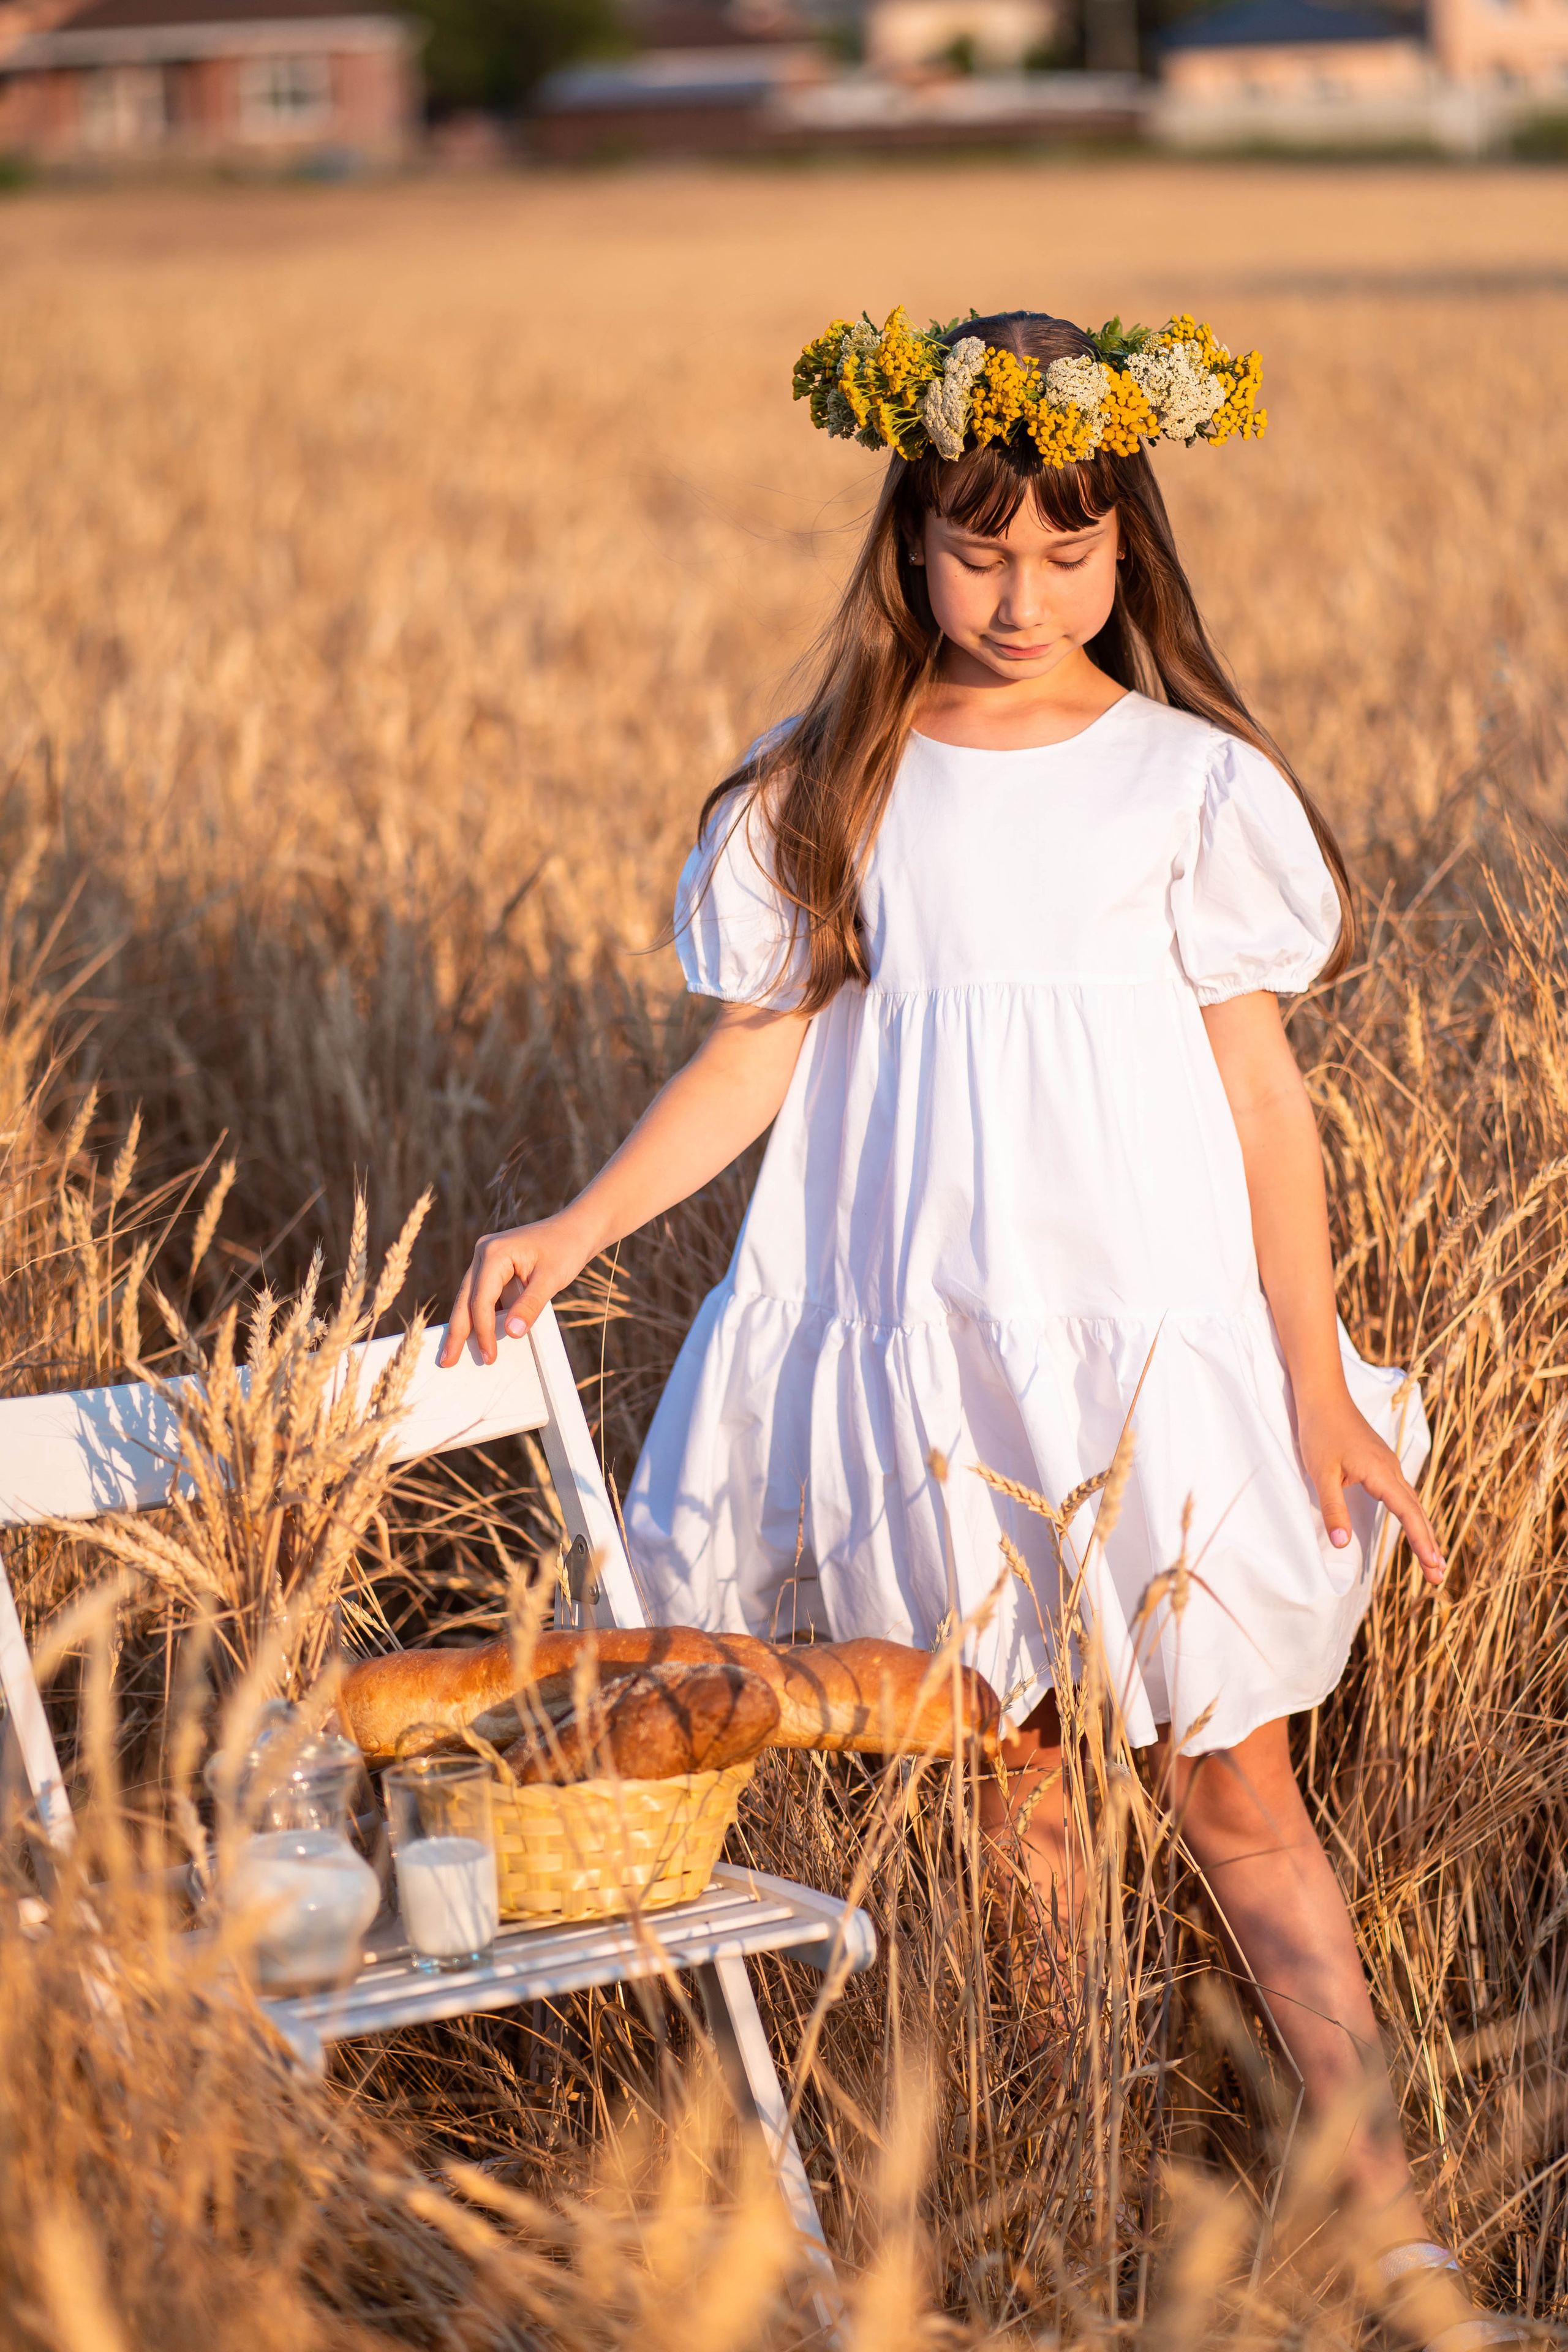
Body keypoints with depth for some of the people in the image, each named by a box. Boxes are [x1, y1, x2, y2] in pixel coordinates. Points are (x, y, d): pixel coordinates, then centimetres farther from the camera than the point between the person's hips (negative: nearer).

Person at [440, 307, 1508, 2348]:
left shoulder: (1189, 784, -3)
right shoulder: (831, 796, 2)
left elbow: (1262, 1087, 0)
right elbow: (755, 1051, 7)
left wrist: (1317, 1377, -1)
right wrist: (576, 1228, -3)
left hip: (1153, 1339, -2)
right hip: (916, 1341, 2)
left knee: (1235, 1786, -2)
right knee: (1001, 1762, 11)